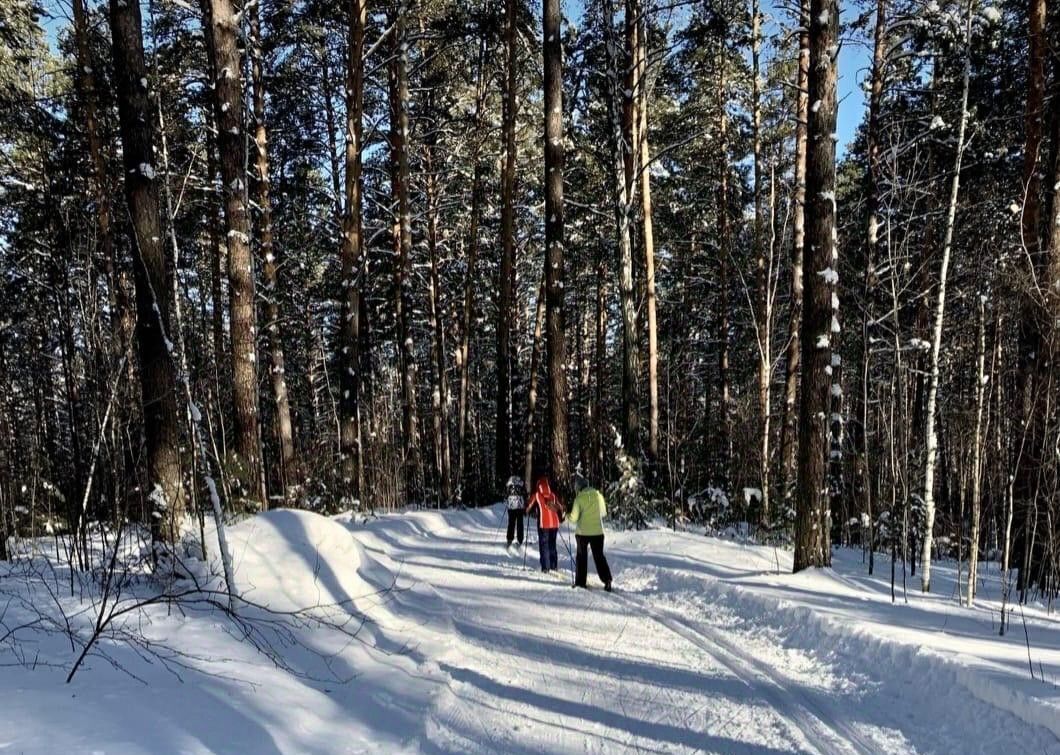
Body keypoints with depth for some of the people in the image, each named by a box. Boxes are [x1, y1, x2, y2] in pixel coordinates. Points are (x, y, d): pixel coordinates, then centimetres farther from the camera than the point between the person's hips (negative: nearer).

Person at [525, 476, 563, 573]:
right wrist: (560, 517, 29)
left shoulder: (536, 495, 0)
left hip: (543, 524, -4)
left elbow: (529, 506, 2)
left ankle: (545, 568, -6)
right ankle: (554, 566, 16)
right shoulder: (553, 495, 9)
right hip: (554, 523, 4)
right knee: (552, 545, 15)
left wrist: (527, 513, 23)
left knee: (544, 545, 0)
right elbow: (560, 507, 13)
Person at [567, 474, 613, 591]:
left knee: (581, 556, 12)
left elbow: (574, 518, -13)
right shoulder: (598, 495, -2)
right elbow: (604, 513, 10)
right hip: (598, 531, 3)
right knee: (599, 556, 11)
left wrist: (568, 516, 8)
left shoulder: (579, 498, -13)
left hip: (582, 532, -3)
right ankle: (607, 579, -2)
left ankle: (580, 582, 13)